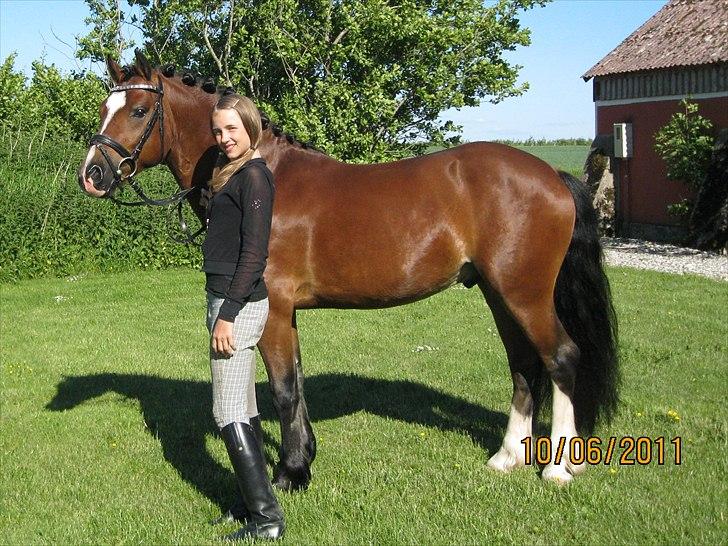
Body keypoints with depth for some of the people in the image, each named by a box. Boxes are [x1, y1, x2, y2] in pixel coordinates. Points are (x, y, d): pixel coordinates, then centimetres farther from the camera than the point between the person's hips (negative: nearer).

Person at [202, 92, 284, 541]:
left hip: (238, 305, -10)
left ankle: (266, 517, -2)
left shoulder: (254, 176, -14)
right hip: (231, 302, 10)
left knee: (229, 414, -6)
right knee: (244, 410, 14)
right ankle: (253, 504, 23)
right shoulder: (234, 173, 16)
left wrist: (228, 314, -21)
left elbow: (254, 253, -20)